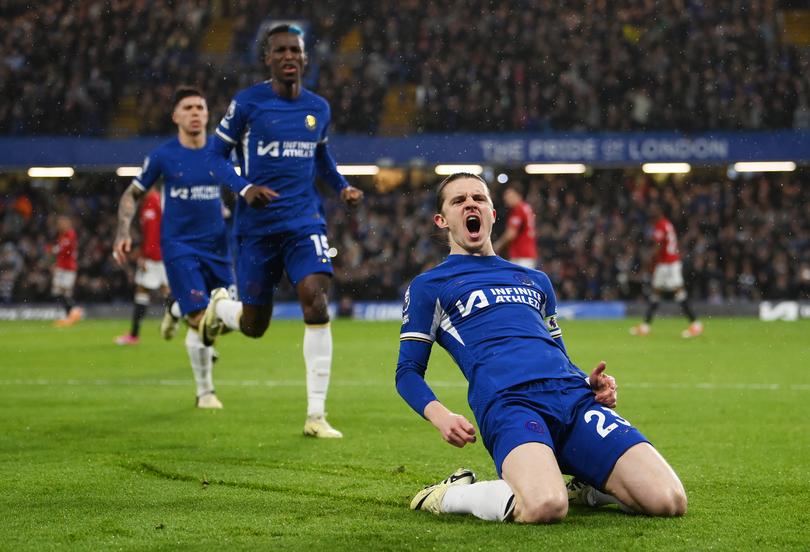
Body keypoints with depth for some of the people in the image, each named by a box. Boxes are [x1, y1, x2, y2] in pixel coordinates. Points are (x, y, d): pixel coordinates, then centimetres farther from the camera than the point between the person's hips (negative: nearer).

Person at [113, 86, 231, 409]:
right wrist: (124, 233, -6)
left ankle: (177, 310, 38)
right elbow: (132, 195, 6)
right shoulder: (162, 157, -5)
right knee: (201, 319, -12)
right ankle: (205, 392, 6)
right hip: (179, 246, -4)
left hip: (216, 244, 4)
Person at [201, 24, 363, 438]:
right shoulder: (247, 103, -6)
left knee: (316, 302, -18)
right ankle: (220, 307, 45)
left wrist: (342, 187, 7)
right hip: (257, 227, -2)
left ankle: (315, 416, -12)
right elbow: (217, 155, -1)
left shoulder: (318, 108, 7)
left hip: (304, 221, 2)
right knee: (254, 326, 5)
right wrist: (244, 189, -19)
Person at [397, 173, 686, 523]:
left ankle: (586, 486, 11)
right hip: (506, 403, -5)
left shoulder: (535, 281, 34)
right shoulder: (428, 286, 20)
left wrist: (589, 383, 12)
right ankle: (448, 496, -8)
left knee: (670, 501, -18)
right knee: (545, 507, -37)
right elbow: (408, 371, 15)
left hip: (574, 395, 5)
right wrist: (439, 415, -7)